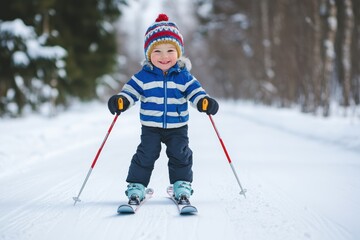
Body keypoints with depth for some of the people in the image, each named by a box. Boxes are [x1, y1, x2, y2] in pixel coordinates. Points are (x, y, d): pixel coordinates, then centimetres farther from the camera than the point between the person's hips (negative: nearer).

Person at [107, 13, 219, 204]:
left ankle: (182, 184, 15)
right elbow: (131, 90, -7)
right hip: (150, 127, -1)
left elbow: (195, 91, -6)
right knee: (146, 154, -5)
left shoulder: (183, 76, -4)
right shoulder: (143, 77, -5)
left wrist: (204, 101, -26)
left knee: (180, 154, 0)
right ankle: (136, 185, 5)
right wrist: (120, 100, -27)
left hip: (177, 127, 1)